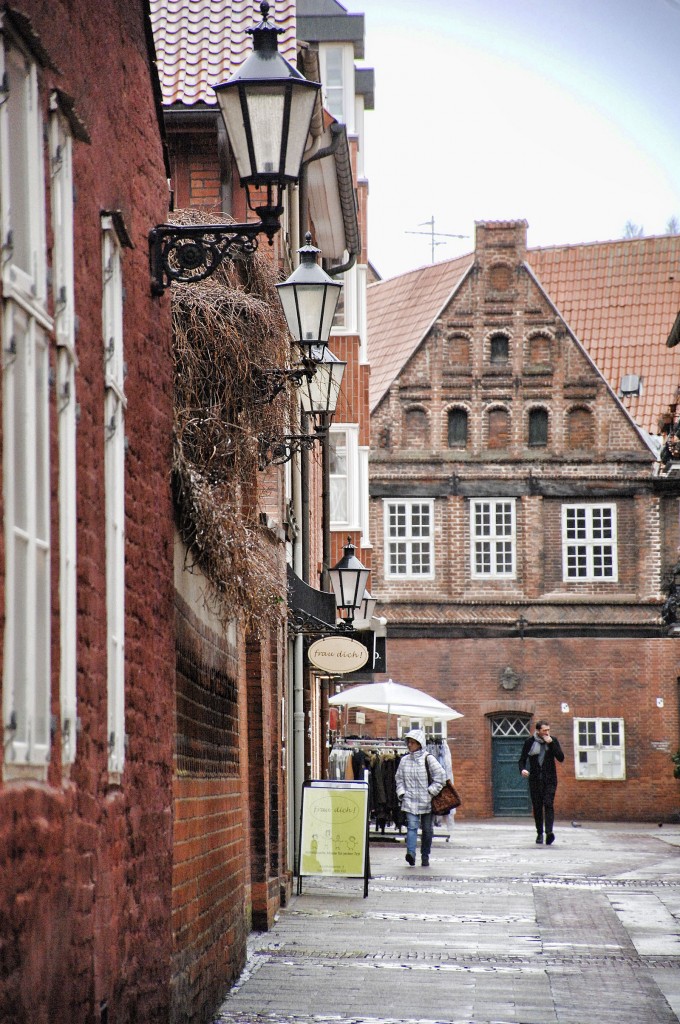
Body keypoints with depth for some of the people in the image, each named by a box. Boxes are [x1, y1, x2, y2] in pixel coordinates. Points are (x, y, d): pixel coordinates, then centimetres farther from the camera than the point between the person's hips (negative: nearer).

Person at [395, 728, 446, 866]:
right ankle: (411, 853, -30)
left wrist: (431, 792, -10)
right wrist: (401, 793, 4)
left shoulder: (428, 759, -4)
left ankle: (425, 857, 19)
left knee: (427, 829, 6)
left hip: (426, 801, -1)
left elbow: (441, 777, -6)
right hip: (410, 800, 1)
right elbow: (399, 778, 17)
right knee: (412, 826, -15)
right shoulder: (404, 760, 7)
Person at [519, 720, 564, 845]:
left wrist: (551, 743, -14)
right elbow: (522, 759, 5)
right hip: (535, 779, 1)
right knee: (537, 806, 3)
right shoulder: (529, 742, 2)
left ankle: (549, 832, -28)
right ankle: (539, 833, 14)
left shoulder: (553, 741, 4)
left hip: (549, 779, -1)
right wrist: (522, 769, -17)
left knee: (548, 804, -15)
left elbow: (561, 758, -5)